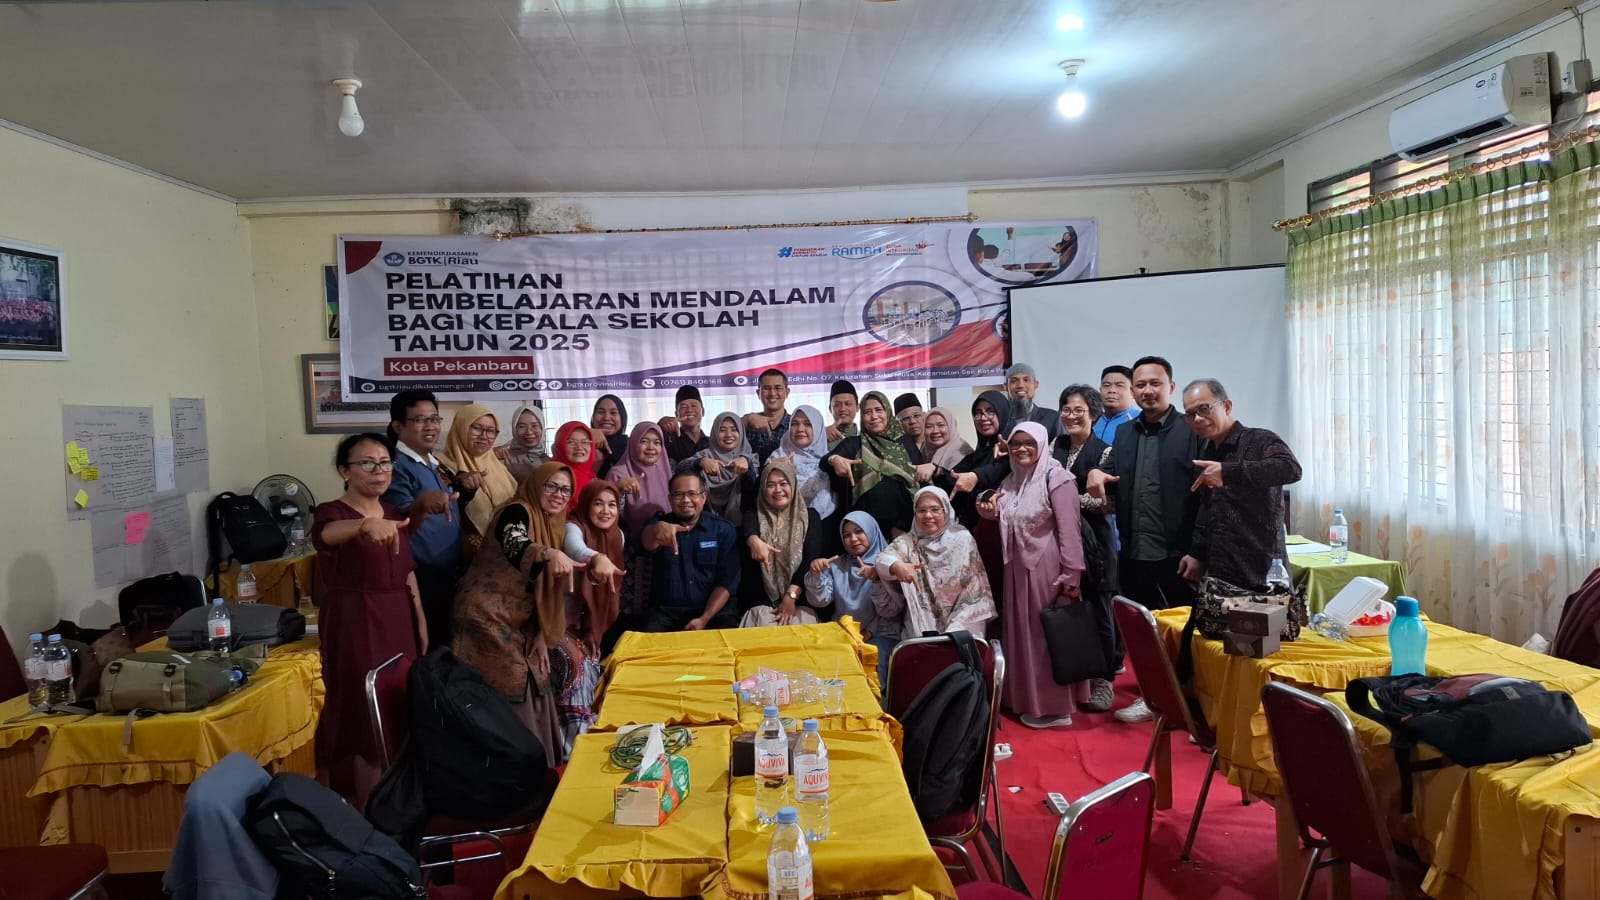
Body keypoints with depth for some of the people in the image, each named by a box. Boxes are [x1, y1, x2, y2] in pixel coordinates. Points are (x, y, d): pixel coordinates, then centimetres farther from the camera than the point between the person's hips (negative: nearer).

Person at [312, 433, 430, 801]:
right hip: (354, 623, -6)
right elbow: (326, 534, -37)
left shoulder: (395, 514, 8)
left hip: (397, 621, 6)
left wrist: (420, 622, 12)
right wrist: (367, 524, -58)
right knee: (366, 713, -5)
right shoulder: (332, 512, -12)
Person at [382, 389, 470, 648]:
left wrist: (463, 488, 4)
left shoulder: (436, 464, 11)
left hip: (448, 579, 9)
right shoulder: (396, 467, -15)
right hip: (419, 582, -9)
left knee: (445, 647, 18)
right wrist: (421, 504, -45)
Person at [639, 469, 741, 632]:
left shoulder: (724, 529, 1)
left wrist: (704, 619, -14)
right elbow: (648, 544, -22)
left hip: (712, 609, 0)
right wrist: (657, 529, -47)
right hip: (665, 611, 0)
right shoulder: (659, 521, 2)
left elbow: (727, 581, -2)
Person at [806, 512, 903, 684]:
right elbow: (820, 601, 4)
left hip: (881, 634, -3)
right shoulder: (837, 565, 17)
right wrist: (816, 574, -14)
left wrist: (876, 579, -24)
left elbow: (890, 611, -7)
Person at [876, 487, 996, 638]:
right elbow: (883, 559, -16)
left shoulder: (962, 538, 1)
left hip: (962, 621, -1)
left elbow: (974, 588, -1)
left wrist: (956, 628, -11)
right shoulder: (907, 542, 3)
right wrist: (897, 566, -39)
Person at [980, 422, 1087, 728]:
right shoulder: (1011, 481, 11)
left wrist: (1071, 574, -21)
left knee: (1049, 634, 1)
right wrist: (989, 510, -5)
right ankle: (1029, 699, 25)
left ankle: (1054, 706, 12)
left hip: (1047, 568, -7)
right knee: (1023, 633, 13)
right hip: (1019, 567, 7)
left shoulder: (1057, 478, -11)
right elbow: (1006, 522, 17)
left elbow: (1069, 530, -16)